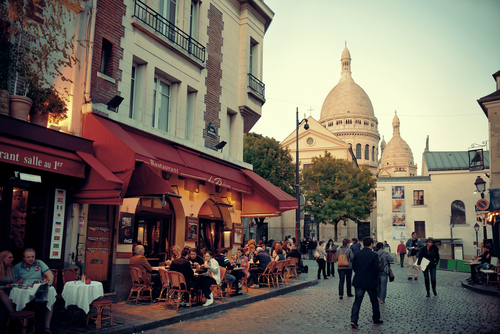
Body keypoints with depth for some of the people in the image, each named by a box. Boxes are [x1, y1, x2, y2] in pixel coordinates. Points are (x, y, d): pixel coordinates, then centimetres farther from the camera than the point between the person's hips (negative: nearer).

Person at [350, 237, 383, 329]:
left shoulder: (357, 254, 2)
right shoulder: (374, 255, -10)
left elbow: (353, 267, 7)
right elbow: (376, 269, -11)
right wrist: (375, 279, 6)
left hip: (358, 281, 3)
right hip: (370, 282, -3)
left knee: (357, 301, 5)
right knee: (374, 301, 15)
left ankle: (353, 320, -7)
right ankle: (376, 320, 26)